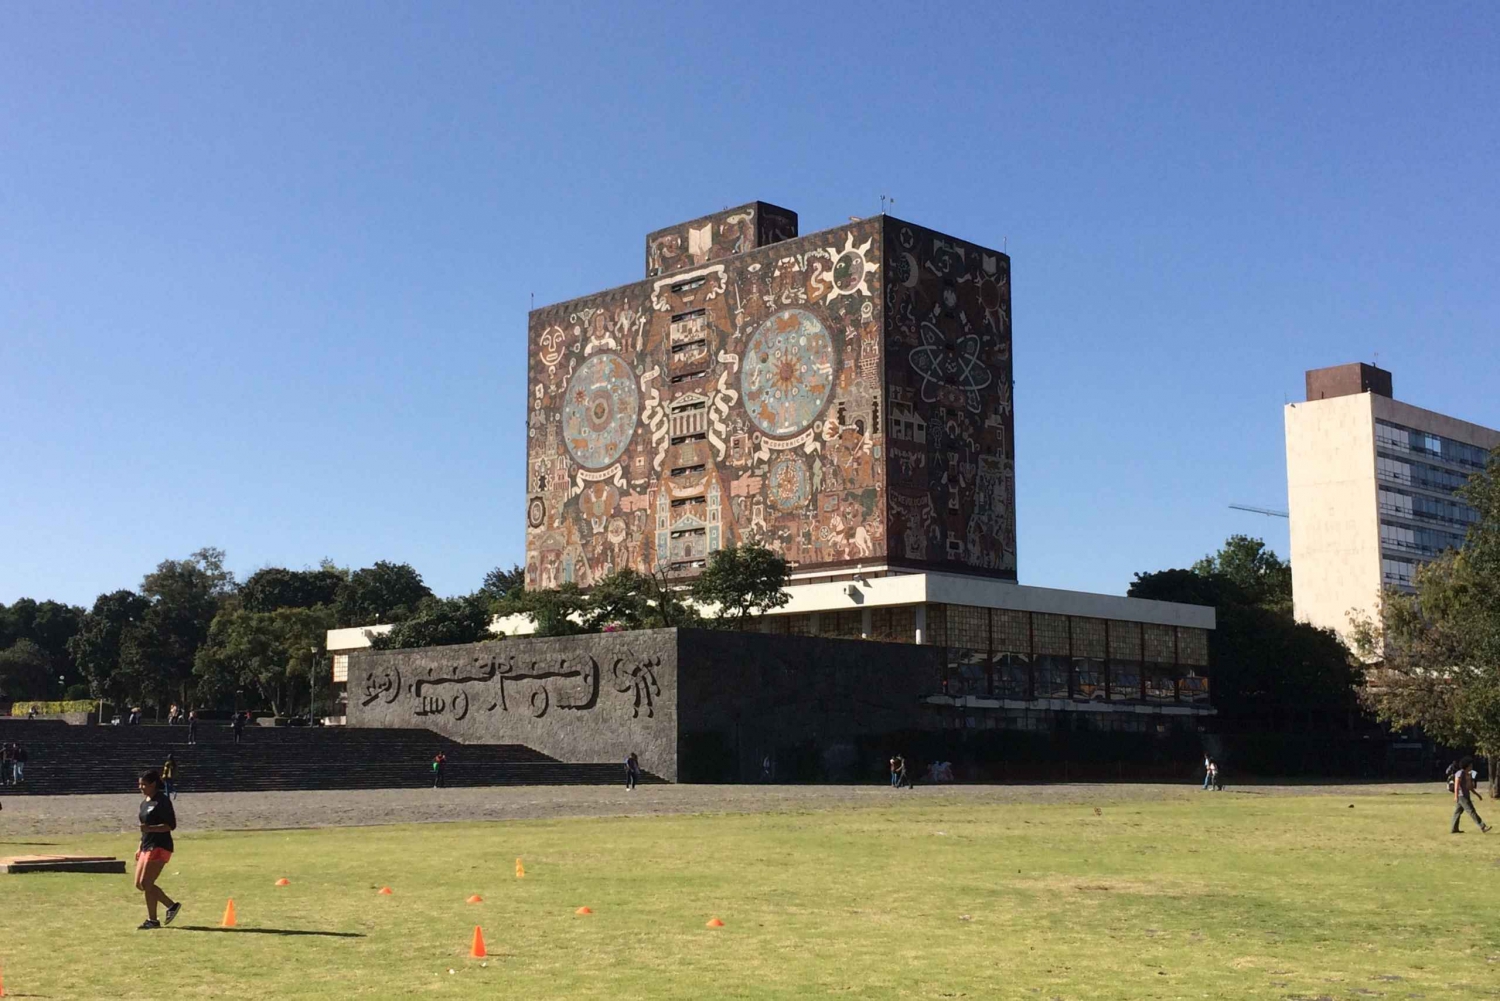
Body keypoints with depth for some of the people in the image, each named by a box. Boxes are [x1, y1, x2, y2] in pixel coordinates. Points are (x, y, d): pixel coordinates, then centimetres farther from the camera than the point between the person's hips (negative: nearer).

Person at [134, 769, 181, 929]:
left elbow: (171, 825, -18)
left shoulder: (162, 801, -13)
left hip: (160, 847, -10)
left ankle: (152, 920, 3)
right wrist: (140, 848, 22)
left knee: (146, 883, -9)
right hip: (147, 847, 10)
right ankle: (172, 905, 18)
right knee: (139, 884, 9)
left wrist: (150, 828, -28)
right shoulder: (144, 802, 15)